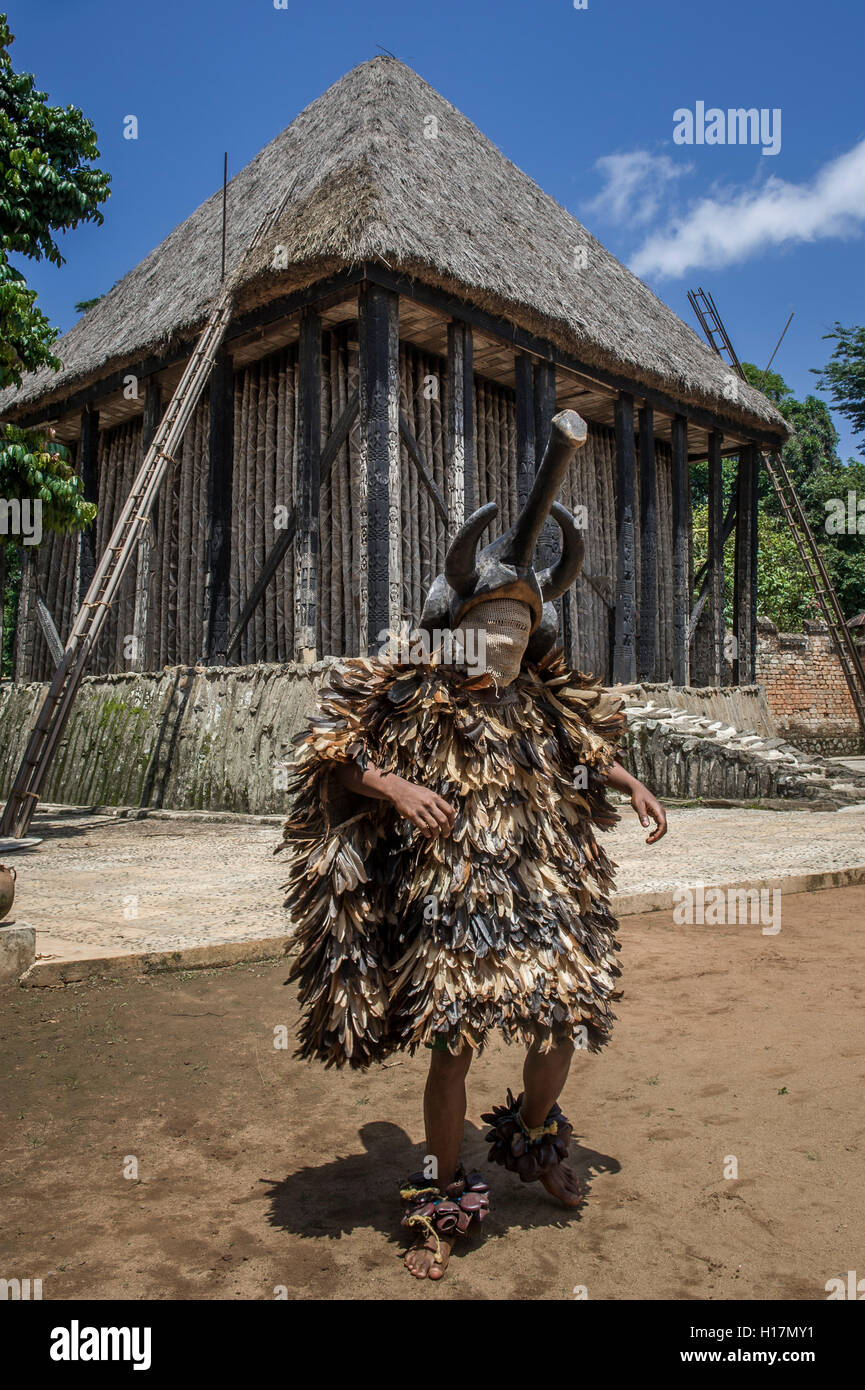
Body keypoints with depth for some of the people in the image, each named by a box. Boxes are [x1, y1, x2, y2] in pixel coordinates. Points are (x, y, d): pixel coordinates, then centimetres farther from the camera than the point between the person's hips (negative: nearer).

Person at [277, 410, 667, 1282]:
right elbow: (335, 753, -9)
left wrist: (630, 784, 13)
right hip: (448, 905, -5)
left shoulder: (540, 702, 7)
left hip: (539, 896, 6)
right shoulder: (411, 695, -10)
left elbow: (583, 749, 25)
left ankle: (531, 1143, 42)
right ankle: (444, 1207, 22)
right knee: (452, 1046, 0)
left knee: (566, 1025, 11)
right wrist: (394, 786, -23)